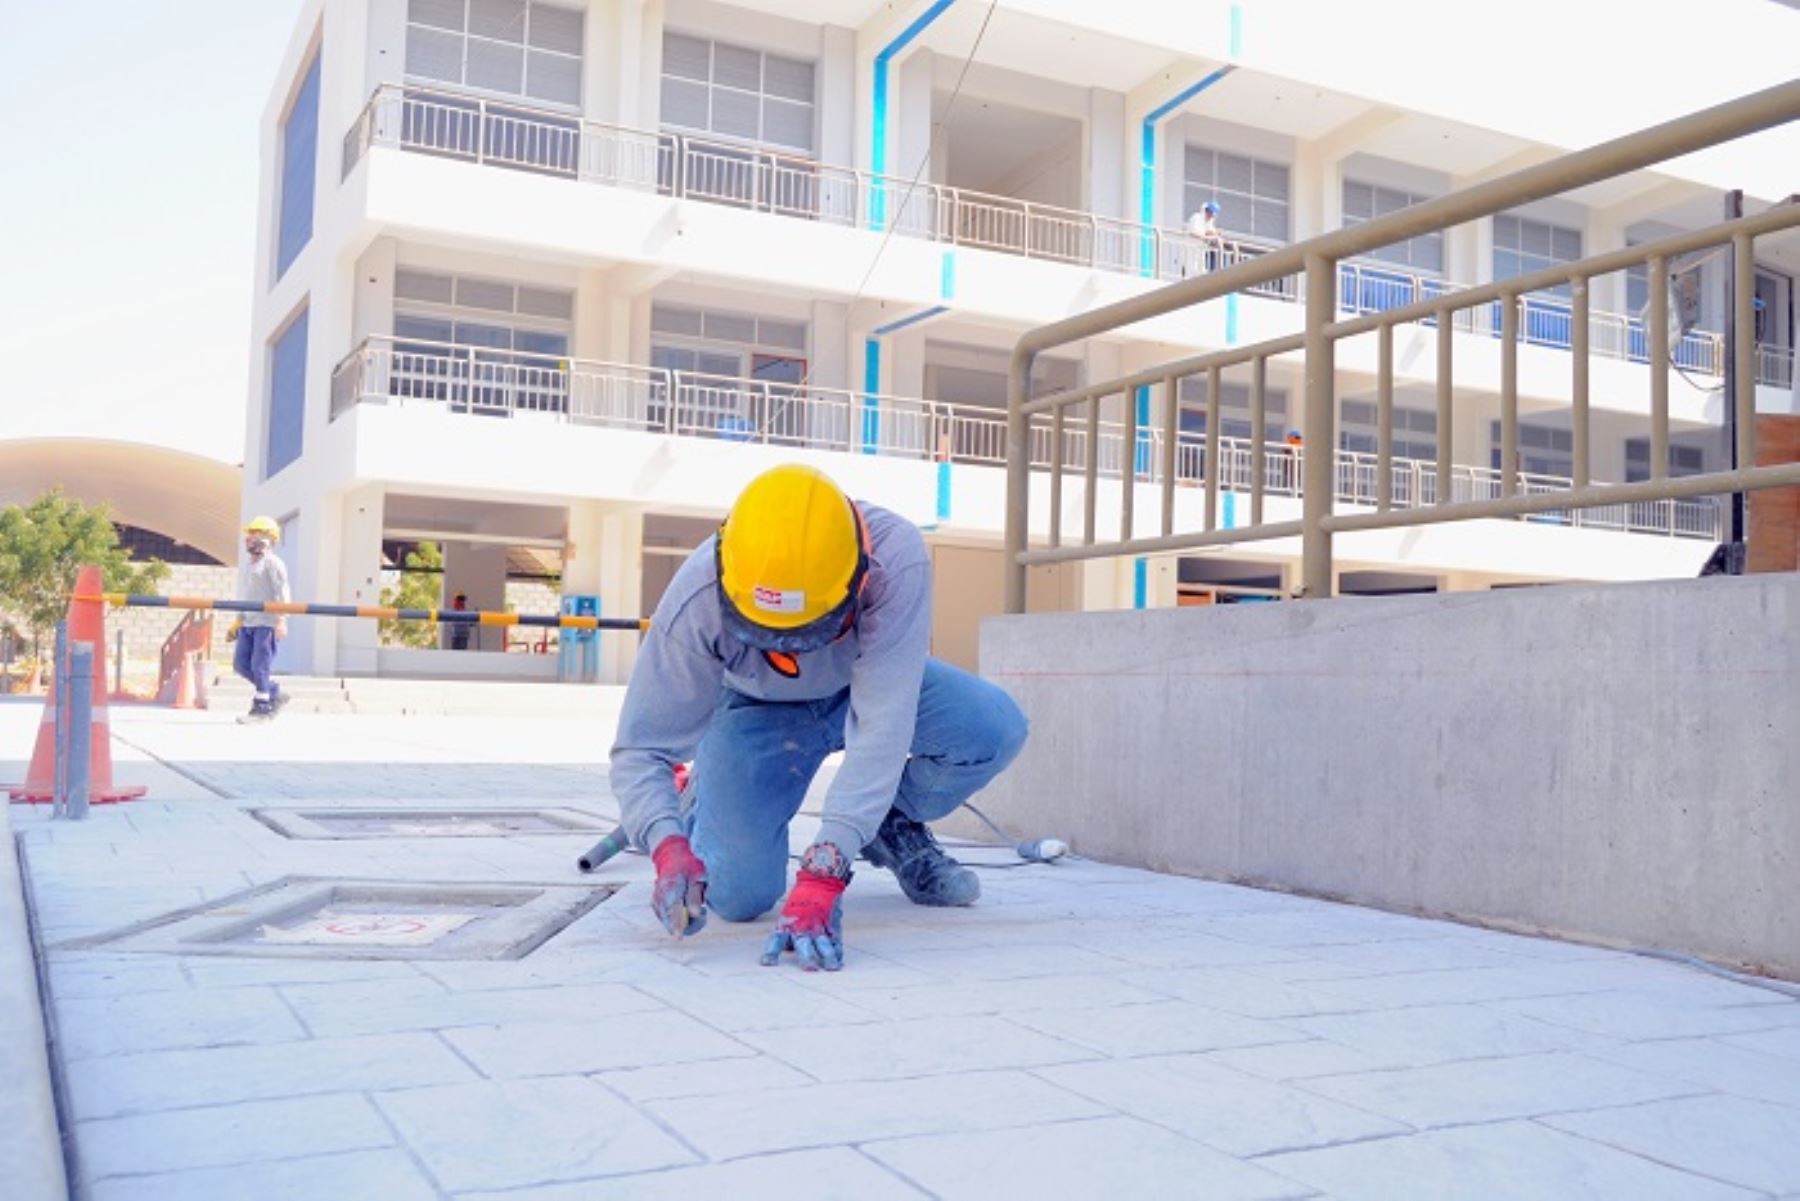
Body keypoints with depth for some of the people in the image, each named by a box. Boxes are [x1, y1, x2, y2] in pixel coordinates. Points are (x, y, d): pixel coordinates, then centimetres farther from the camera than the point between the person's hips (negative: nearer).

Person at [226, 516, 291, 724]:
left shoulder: (272, 563, -6)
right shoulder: (246, 566, 20)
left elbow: (282, 594, -14)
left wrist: (281, 621, -23)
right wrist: (236, 625, 26)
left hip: (266, 623, -9)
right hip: (247, 624, 9)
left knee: (260, 665, -8)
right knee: (241, 664, 6)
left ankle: (262, 707, 1)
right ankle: (275, 695, 18)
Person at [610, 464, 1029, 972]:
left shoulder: (897, 560, -39)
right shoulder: (696, 600, -35)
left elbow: (881, 732, -42)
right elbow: (640, 750, -27)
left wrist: (821, 874, -49)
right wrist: (669, 846, -47)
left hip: (865, 687, 1)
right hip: (759, 710, -1)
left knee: (995, 729, -26)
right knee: (738, 896, -17)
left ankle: (893, 823, 4)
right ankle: (700, 798, 17)